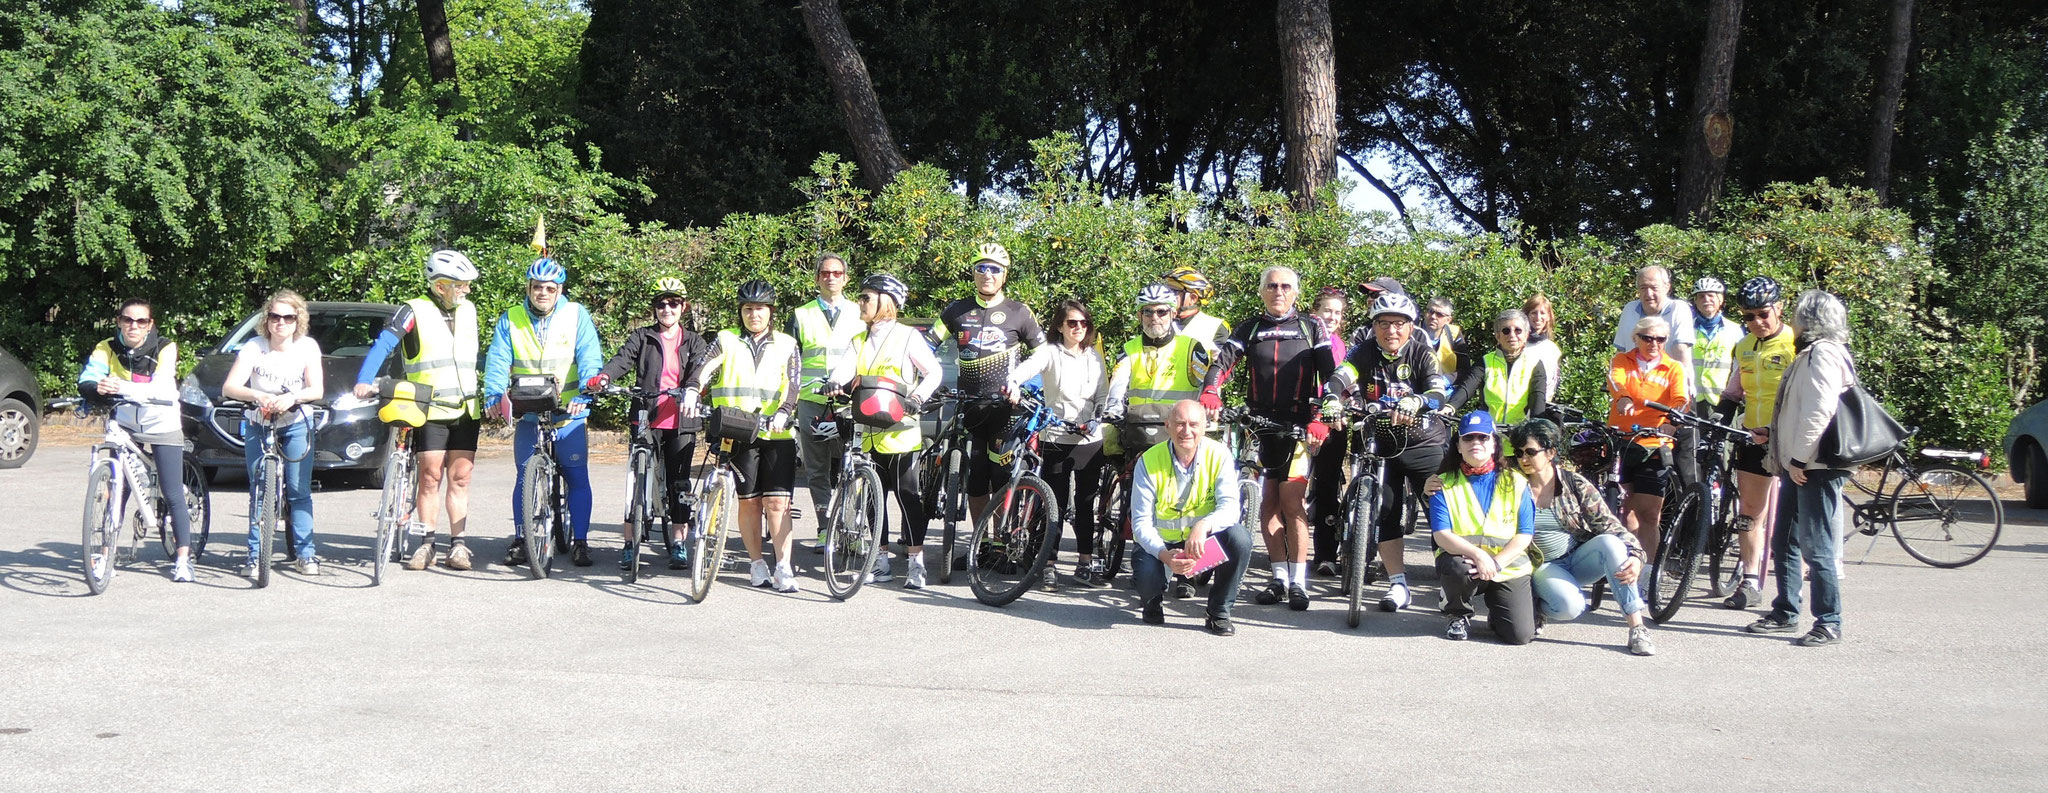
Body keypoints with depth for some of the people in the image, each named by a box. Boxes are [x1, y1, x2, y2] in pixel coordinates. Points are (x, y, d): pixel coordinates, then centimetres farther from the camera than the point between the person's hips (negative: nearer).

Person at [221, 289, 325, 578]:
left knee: (299, 491, -6)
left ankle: (305, 553, 0)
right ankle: (256, 555, 2)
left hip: (296, 426, 0)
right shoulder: (254, 347, -12)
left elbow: (317, 390, -17)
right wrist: (256, 395, -41)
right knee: (258, 491, -4)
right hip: (257, 426, 0)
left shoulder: (307, 347, -9)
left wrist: (292, 397, -37)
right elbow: (228, 387, -21)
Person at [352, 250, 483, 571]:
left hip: (466, 411, 4)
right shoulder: (414, 311, -4)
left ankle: (458, 545, 6)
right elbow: (383, 345, -14)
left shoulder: (468, 310, 14)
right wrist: (365, 381, -28)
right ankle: (427, 544, 5)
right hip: (430, 412, -4)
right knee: (430, 477, -3)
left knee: (460, 478, 3)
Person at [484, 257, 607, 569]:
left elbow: (589, 358, -8)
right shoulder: (510, 320, 7)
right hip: (527, 415, 1)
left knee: (578, 477, 0)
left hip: (569, 415, -1)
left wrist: (585, 393, -24)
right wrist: (494, 393, -21)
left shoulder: (576, 315, 1)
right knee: (524, 478, 4)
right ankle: (520, 540, 15)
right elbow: (498, 360, -3)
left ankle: (580, 542, 8)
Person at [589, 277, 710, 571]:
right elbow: (622, 359, -6)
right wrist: (603, 376, -28)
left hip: (681, 422, 1)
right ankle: (631, 544, 3)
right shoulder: (642, 337, 11)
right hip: (647, 419, -1)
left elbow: (700, 369, -5)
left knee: (678, 482, 4)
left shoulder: (694, 341, 13)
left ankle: (678, 544, 12)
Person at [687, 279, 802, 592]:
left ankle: (783, 568, -5)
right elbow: (707, 368, -2)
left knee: (776, 502, -7)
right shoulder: (726, 340, 14)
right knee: (748, 502, 3)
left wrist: (783, 413, -17)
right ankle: (757, 565, 15)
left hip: (777, 434, 0)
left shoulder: (786, 345, 14)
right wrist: (692, 390, -24)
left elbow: (793, 385, 3)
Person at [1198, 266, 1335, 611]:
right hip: (1260, 423, 3)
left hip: (1299, 424, -3)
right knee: (1268, 500, 3)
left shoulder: (1312, 328, 7)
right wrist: (1210, 393, -23)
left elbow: (1330, 375, -2)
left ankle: (1298, 581, -5)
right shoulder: (1249, 329, 11)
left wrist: (1321, 417, -16)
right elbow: (1223, 361, -3)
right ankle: (1279, 576, 11)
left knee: (1291, 499, -10)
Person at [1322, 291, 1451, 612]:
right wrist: (1332, 403, -43)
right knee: (1385, 513, 0)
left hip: (1424, 445, -2)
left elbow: (1440, 393, -26)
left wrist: (1416, 402, -48)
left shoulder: (1423, 354, -11)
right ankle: (1398, 585, 8)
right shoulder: (1364, 353, -4)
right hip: (1381, 445, 2)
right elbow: (1339, 380, -20)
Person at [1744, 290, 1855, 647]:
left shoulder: (1824, 354, -14)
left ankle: (1829, 623, 0)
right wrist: (1775, 435, 23)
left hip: (1815, 467, -11)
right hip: (1798, 465, 11)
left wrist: (1799, 458, -21)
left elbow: (1819, 411, -23)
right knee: (1784, 543, 14)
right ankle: (1785, 613, 23)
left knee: (1816, 546, -7)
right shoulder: (1810, 353, 19)